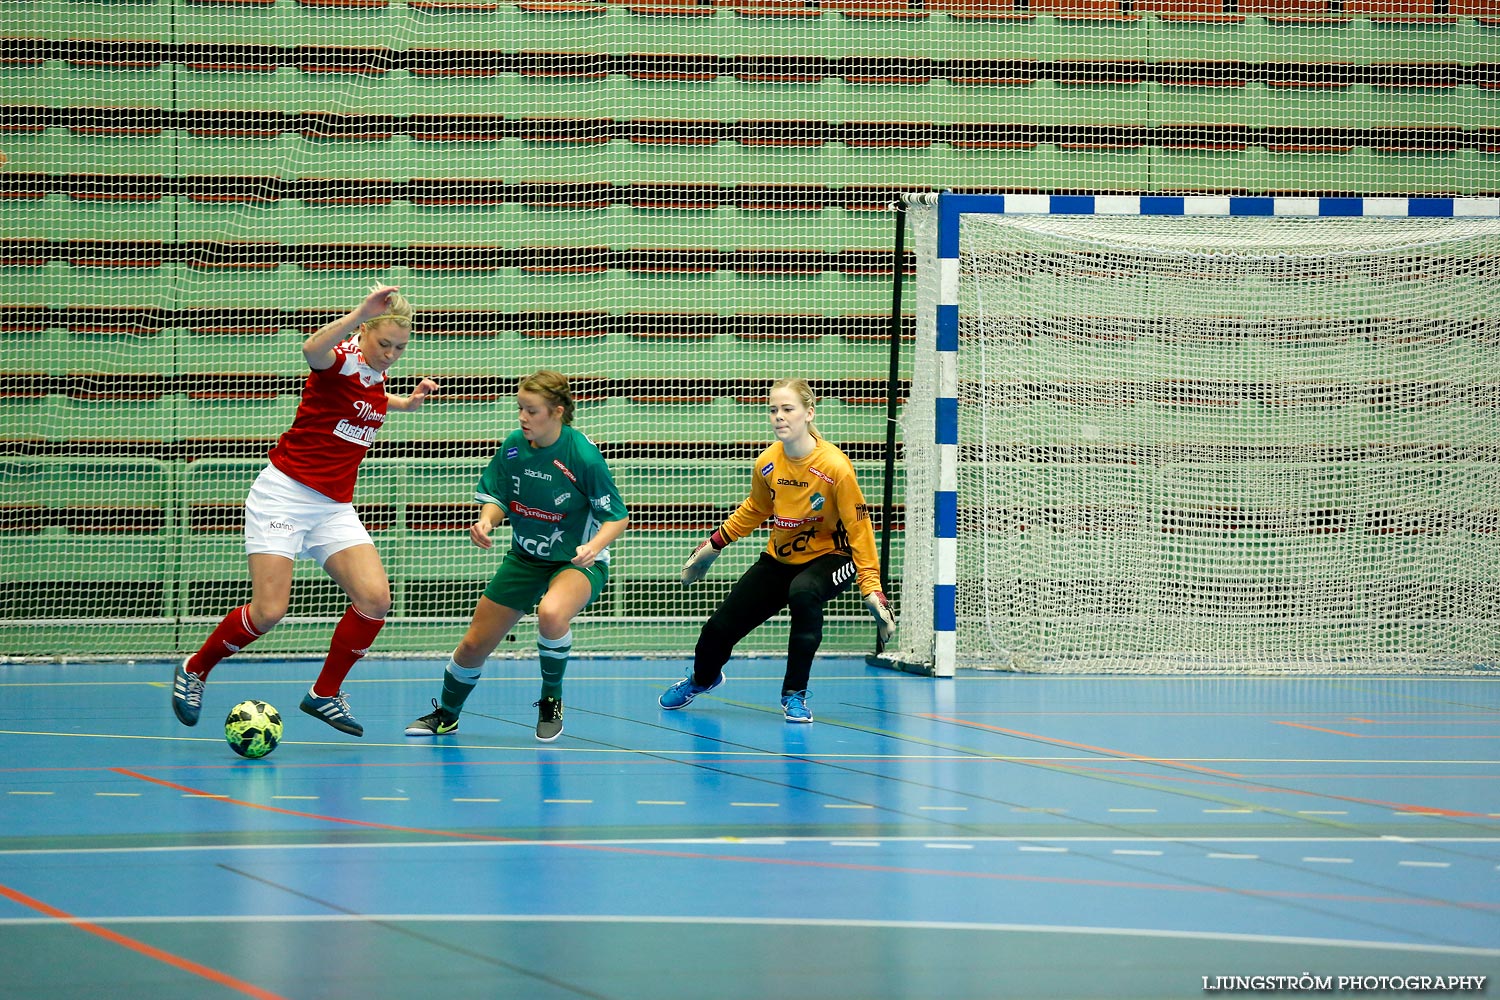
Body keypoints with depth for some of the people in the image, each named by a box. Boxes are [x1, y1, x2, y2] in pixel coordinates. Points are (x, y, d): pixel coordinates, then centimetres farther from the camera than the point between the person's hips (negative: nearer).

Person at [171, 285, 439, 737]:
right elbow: (313, 350, -41)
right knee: (268, 611, -14)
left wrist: (407, 402, 20)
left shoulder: (376, 375, 9)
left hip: (334, 508, 7)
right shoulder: (342, 362, -14)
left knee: (375, 599, -12)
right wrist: (361, 313, -55)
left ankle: (325, 693, 5)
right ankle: (194, 670, 12)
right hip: (285, 493, -7)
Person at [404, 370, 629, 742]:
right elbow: (497, 498, 3)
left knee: (551, 613, -39)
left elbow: (617, 516, -17)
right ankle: (446, 714, 38)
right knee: (473, 645, 7)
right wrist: (486, 520, -20)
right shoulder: (513, 446, -9)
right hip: (525, 558, 5)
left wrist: (594, 547, -36)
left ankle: (551, 703, -12)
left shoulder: (583, 456, -23)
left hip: (577, 562, -5)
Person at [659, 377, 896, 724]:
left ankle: (795, 695, -22)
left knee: (803, 592, -39)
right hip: (779, 560, 5)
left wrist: (871, 589, -24)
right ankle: (701, 679, 42)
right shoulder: (766, 464, -12)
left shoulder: (835, 467, -26)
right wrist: (714, 544, 10)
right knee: (720, 627, 2)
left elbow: (859, 530, -20)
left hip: (829, 557, -5)